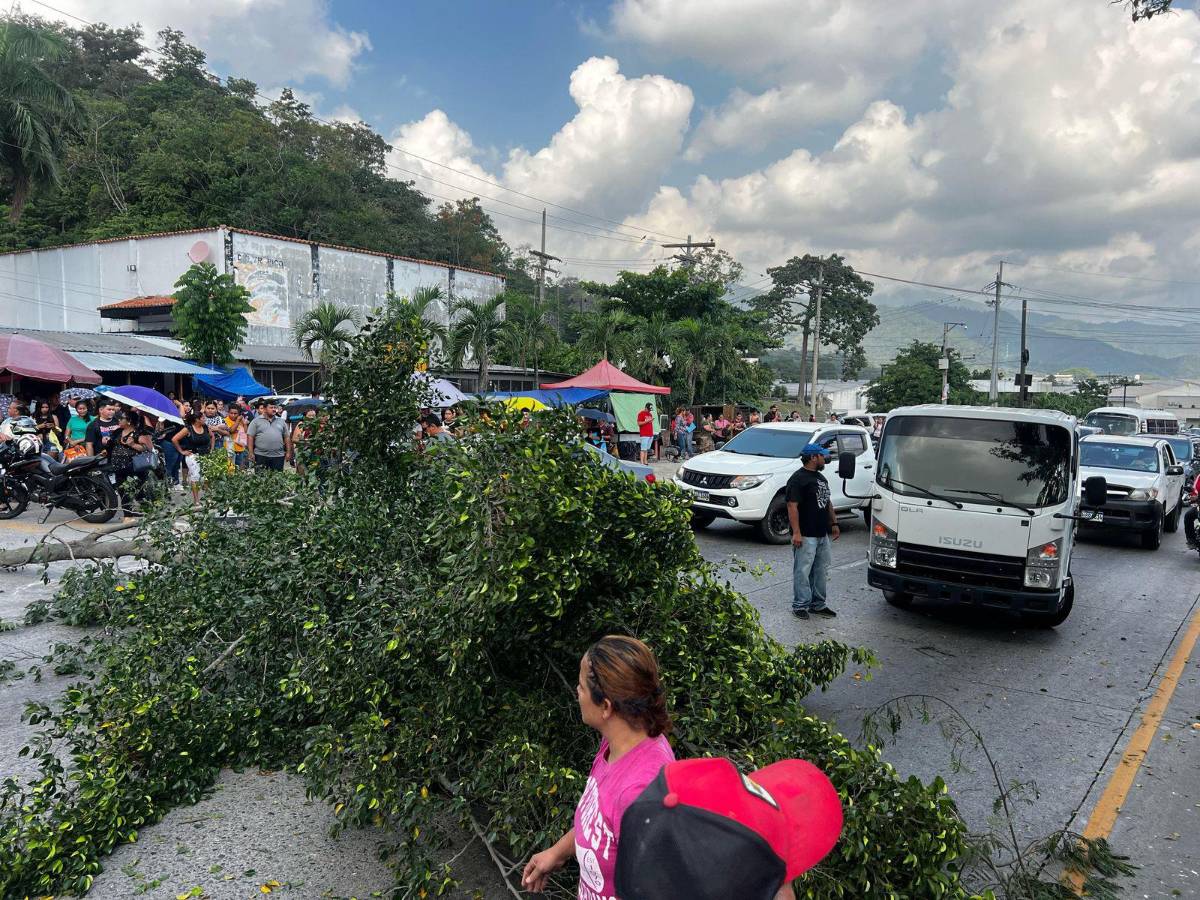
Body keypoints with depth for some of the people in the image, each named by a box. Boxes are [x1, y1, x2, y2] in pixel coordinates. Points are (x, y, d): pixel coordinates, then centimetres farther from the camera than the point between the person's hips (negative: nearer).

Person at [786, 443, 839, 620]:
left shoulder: (821, 478, 16)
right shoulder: (798, 479, -13)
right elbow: (792, 506, -19)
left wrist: (834, 523, 18)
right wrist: (796, 532, -23)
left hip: (823, 534, 9)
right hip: (806, 536, -9)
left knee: (821, 571, 14)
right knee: (802, 571, -3)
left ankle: (818, 604, 23)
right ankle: (800, 605, 5)